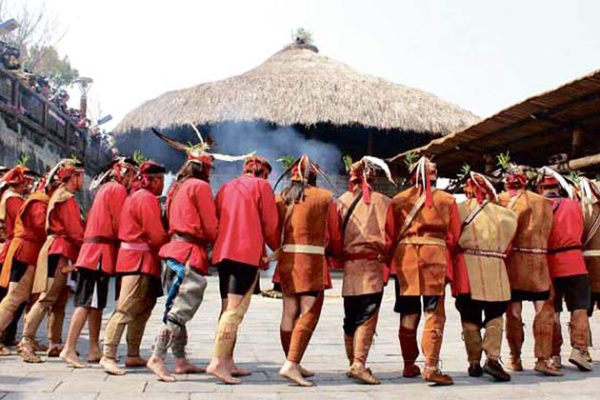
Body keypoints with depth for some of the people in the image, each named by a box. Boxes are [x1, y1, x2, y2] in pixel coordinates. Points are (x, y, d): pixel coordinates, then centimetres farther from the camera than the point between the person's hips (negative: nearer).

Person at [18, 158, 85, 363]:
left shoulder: (59, 195, 20)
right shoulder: (67, 198, -10)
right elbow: (76, 232, -16)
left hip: (60, 252, 10)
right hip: (59, 252, -10)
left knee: (60, 301, 11)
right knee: (46, 299, -11)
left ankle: (55, 344, 16)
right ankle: (26, 342, -11)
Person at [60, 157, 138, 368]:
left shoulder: (106, 188, 22)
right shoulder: (118, 189, -6)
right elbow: (119, 224, -13)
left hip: (92, 250, 10)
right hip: (102, 250, -10)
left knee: (95, 302, 10)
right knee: (88, 302, -11)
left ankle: (94, 350, 14)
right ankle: (69, 349, -13)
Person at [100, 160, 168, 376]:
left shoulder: (134, 197, 20)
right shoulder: (148, 199, -11)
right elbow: (157, 236, -16)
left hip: (131, 257, 10)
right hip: (141, 259, -10)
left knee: (143, 308, 15)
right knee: (126, 309, -11)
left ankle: (133, 355, 20)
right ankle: (108, 356, -11)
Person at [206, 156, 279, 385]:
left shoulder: (226, 187, 21)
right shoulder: (261, 185, 4)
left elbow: (216, 221, 19)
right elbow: (270, 223, 0)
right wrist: (276, 248, 18)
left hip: (222, 252, 7)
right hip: (247, 253, -7)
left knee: (228, 309, 11)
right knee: (235, 310, -10)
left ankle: (227, 362, 12)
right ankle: (218, 362, -16)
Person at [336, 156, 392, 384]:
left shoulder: (341, 201, 5)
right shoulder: (381, 201, -3)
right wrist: (387, 255, 11)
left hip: (348, 266, 4)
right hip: (371, 265, -4)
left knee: (351, 318, 13)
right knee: (367, 317, -4)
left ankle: (353, 363, 23)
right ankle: (359, 364, -13)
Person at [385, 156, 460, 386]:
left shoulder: (398, 200, 6)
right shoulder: (447, 200, 4)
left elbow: (389, 236, 5)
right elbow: (453, 236, 4)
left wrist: (392, 261, 15)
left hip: (404, 257, 2)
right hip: (435, 257, -2)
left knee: (409, 314, 13)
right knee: (434, 314, 2)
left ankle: (409, 365, 22)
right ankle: (431, 367, -5)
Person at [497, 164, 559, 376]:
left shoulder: (501, 200, -1)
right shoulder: (543, 202, 4)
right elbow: (547, 232, 8)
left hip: (511, 260, 0)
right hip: (537, 261, 0)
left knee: (513, 311, 7)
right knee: (544, 310, 5)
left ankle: (515, 359, 13)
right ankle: (542, 359, 0)